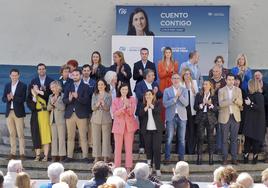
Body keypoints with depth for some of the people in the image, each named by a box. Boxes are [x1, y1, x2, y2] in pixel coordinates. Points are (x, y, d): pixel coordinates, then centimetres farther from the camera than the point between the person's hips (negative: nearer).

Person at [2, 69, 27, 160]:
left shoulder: (23, 86, -1)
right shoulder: (7, 85, 13)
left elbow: (23, 99, -11)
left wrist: (13, 97, -22)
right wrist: (8, 99, -13)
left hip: (18, 112, -4)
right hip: (9, 112, 4)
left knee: (20, 134, -5)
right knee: (12, 134, 7)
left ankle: (22, 153, -2)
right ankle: (12, 153, 11)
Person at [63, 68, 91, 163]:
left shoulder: (85, 87, 3)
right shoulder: (68, 87, 14)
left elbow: (86, 100, -9)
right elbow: (64, 100, 5)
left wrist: (77, 97, -24)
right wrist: (69, 99, -16)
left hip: (81, 114, -3)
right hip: (70, 114, 3)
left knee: (83, 137, -4)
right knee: (70, 137, 5)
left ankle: (85, 157, -2)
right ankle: (69, 156, 9)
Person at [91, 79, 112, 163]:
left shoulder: (108, 95, 3)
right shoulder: (94, 95, 11)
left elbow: (107, 108, -6)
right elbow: (93, 107, 2)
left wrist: (102, 102, -23)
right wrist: (98, 103, -17)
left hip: (106, 119, -2)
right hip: (96, 119, 2)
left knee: (106, 138, -3)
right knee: (96, 139, 1)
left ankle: (105, 157, 2)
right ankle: (96, 157, 7)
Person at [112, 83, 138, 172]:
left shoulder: (132, 99, 4)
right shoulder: (115, 100, 5)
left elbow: (131, 112, -5)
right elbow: (114, 113, -6)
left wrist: (127, 105, -23)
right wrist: (123, 107, -21)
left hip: (129, 125, 0)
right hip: (118, 125, 0)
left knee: (129, 147, 3)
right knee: (118, 147, 1)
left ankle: (128, 167, 9)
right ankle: (117, 167, 6)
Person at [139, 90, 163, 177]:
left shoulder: (158, 103, 4)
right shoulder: (143, 105, 8)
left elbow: (158, 111, -15)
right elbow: (140, 114, -8)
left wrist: (151, 105, -13)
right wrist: (146, 106, -15)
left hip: (156, 129, -2)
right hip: (147, 130, 2)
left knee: (157, 149, -6)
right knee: (148, 148, 5)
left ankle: (158, 169, -4)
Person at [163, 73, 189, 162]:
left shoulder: (184, 90, 9)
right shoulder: (167, 90, 5)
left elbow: (186, 103, -3)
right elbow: (165, 104, -6)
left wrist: (180, 96, -15)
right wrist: (175, 97, -13)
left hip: (182, 116, 1)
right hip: (171, 116, -1)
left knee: (182, 139, 3)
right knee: (169, 139, -2)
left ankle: (181, 158, 9)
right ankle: (167, 158, 4)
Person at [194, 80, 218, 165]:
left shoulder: (213, 96, 6)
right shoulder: (199, 95, 9)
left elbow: (216, 109, 0)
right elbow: (195, 107, 3)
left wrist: (210, 104, -17)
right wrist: (202, 104, -13)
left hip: (210, 118, 0)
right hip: (201, 118, 0)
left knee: (210, 138, 1)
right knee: (200, 138, -4)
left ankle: (211, 158, 6)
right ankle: (199, 157, 0)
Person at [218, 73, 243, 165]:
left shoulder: (238, 90, 10)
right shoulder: (221, 90, 3)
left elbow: (241, 103, -1)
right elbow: (221, 103, -10)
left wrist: (236, 100, -22)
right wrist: (231, 101, -20)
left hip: (235, 116, 2)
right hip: (225, 117, -2)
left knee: (234, 139, 5)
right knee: (224, 139, 2)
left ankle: (234, 158, 10)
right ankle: (225, 158, 9)